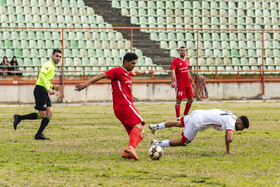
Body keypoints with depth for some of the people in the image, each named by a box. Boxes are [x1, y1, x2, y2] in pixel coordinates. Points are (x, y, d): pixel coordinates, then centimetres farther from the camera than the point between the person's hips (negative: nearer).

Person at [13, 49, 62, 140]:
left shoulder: (52, 67, 21)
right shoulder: (48, 64, -10)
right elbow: (42, 76, -25)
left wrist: (53, 87, 14)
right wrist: (48, 89, -30)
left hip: (44, 92, 10)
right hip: (40, 90, -10)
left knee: (49, 114, 1)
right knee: (42, 115, -10)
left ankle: (39, 134, 3)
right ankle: (19, 118, 0)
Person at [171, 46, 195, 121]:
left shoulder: (187, 61, 15)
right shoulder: (175, 61, -7)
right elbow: (173, 71, -19)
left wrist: (191, 81, 29)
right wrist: (173, 81, -33)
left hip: (188, 84, 7)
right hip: (180, 84, -7)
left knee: (191, 100, 9)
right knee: (179, 101, -7)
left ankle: (185, 115, 23)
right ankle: (178, 118, -4)